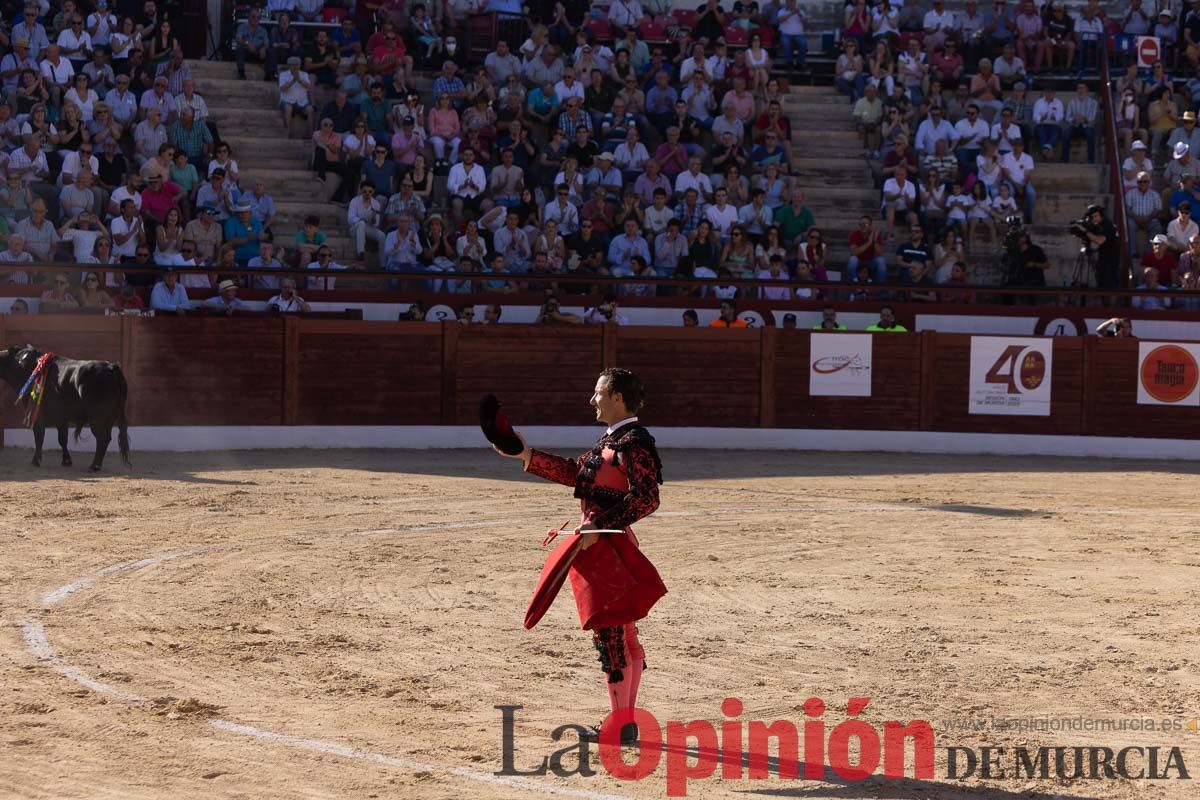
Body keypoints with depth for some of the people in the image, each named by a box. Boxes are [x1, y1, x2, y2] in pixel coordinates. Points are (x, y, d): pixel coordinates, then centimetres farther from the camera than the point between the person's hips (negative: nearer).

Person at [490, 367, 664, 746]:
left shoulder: (634, 443, -15)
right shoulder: (612, 439, 15)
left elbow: (646, 499, -22)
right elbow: (576, 472, 21)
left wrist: (600, 524, -24)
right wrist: (527, 456, 18)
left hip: (609, 546, -10)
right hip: (598, 544, 10)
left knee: (608, 633, -6)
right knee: (622, 636, 13)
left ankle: (619, 725, -2)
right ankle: (626, 720, 20)